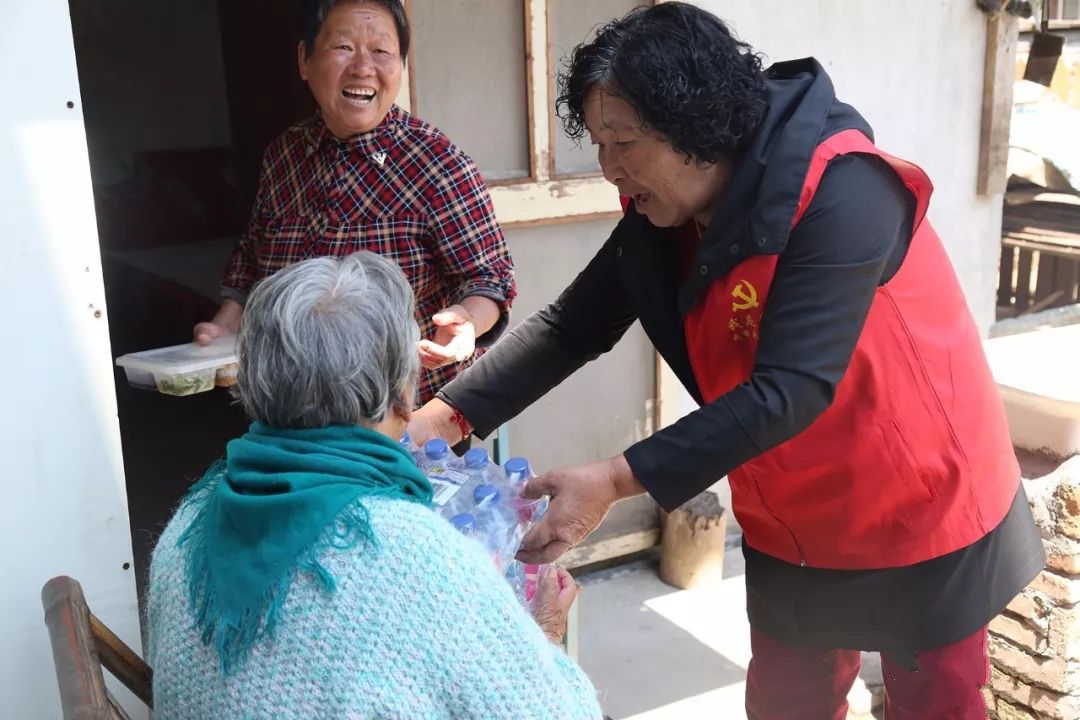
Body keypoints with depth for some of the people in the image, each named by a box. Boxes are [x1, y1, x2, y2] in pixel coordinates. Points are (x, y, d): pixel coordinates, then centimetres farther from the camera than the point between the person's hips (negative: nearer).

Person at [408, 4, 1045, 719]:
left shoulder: (840, 195, -29)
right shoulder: (659, 216, -7)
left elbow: (788, 391, -34)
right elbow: (571, 326, -4)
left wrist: (615, 481, -38)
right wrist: (444, 415, -16)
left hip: (923, 518, -6)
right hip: (794, 529, 6)